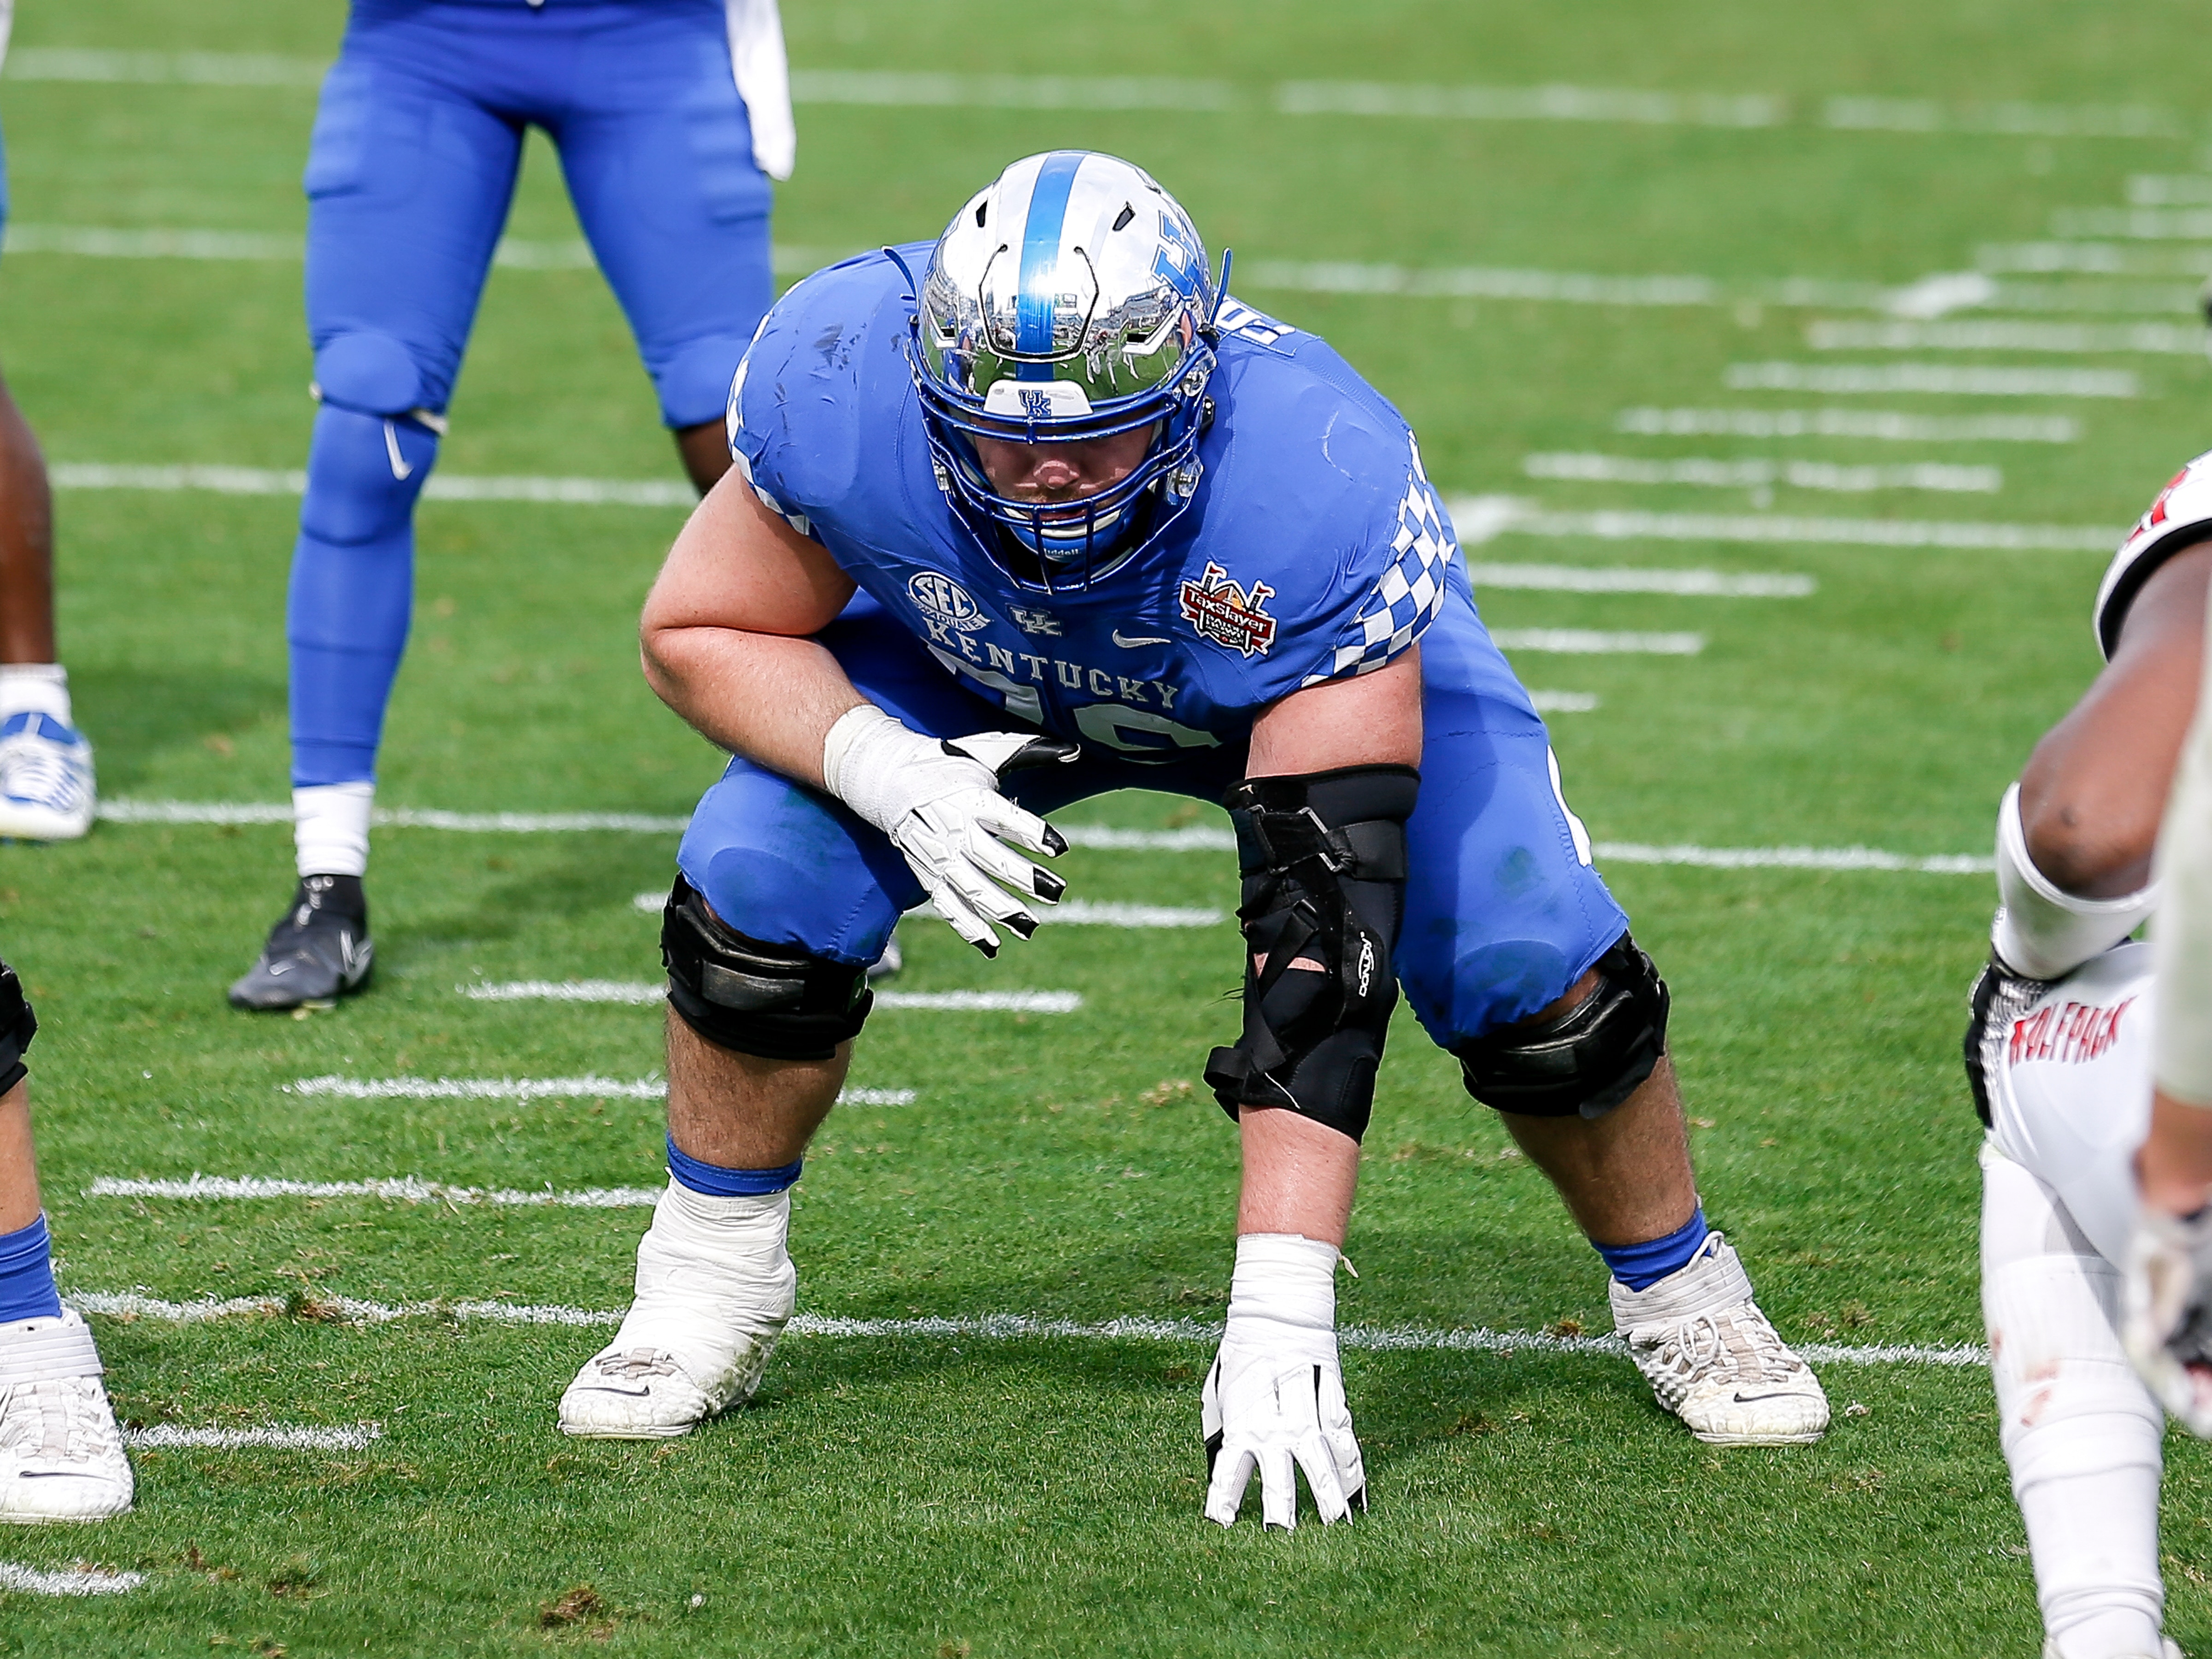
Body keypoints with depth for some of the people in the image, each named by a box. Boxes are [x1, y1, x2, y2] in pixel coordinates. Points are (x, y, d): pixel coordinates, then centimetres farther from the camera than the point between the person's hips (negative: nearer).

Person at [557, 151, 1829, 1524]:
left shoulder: (1322, 492, -44)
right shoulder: (837, 389, -38)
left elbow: (1320, 931, -44)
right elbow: (700, 634, -17)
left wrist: (1281, 1305, -49)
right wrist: (885, 770, -39)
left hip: (1314, 650, -2)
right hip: (969, 668, 2)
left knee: (1529, 969, -20)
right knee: (763, 888, -20)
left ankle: (1677, 1294, 10)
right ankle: (711, 1297, 6)